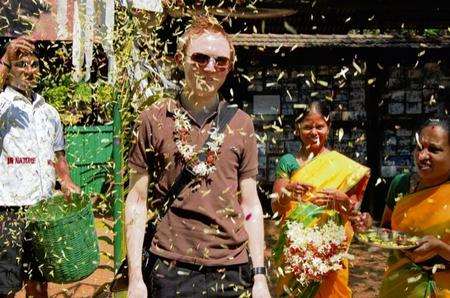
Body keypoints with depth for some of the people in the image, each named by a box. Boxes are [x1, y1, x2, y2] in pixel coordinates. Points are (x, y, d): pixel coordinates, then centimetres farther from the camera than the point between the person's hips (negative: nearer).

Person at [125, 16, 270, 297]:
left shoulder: (242, 124, 3)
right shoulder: (154, 119, -2)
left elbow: (250, 205, 4)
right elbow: (137, 201, -1)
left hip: (231, 271, 2)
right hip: (170, 271, -1)